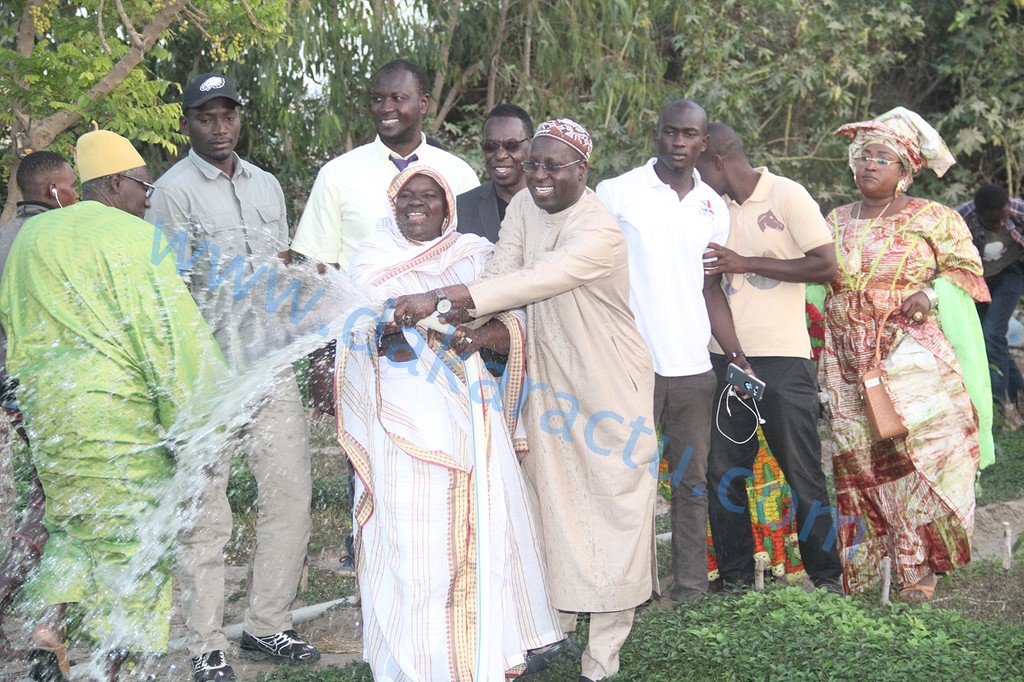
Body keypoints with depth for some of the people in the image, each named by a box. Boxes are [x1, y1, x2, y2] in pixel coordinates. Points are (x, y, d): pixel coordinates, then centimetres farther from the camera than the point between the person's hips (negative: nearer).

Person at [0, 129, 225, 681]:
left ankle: (49, 622, 4)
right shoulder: (135, 239, -9)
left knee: (77, 518, 21)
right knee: (131, 535, 3)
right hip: (117, 408, -7)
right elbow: (171, 337, -12)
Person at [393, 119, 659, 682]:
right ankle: (554, 625, 29)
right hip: (549, 382, 7)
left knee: (611, 514, -1)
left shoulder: (599, 233, -23)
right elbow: (500, 274, -10)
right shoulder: (524, 207, 0)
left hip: (608, 389, -6)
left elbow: (532, 282, -35)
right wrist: (468, 321, -31)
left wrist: (441, 297, -42)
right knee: (551, 503, 13)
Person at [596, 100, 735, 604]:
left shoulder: (713, 207, 12)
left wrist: (740, 356, 9)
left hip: (693, 367, 4)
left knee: (692, 480, 9)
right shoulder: (617, 193, -2)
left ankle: (691, 585, 17)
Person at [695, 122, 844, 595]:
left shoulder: (787, 196, -5)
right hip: (725, 358, 6)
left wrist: (745, 263, -13)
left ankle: (826, 576, 14)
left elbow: (827, 266, -12)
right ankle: (736, 578, 16)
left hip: (782, 358, -6)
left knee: (803, 471, 1)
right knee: (723, 471, 5)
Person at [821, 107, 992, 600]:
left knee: (920, 453, -8)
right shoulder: (836, 223, 14)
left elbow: (966, 267, 5)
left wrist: (932, 292, -13)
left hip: (916, 362, -3)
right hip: (851, 368, 3)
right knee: (858, 461, 1)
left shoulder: (933, 219, 3)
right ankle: (857, 570, 9)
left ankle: (920, 567, 1)